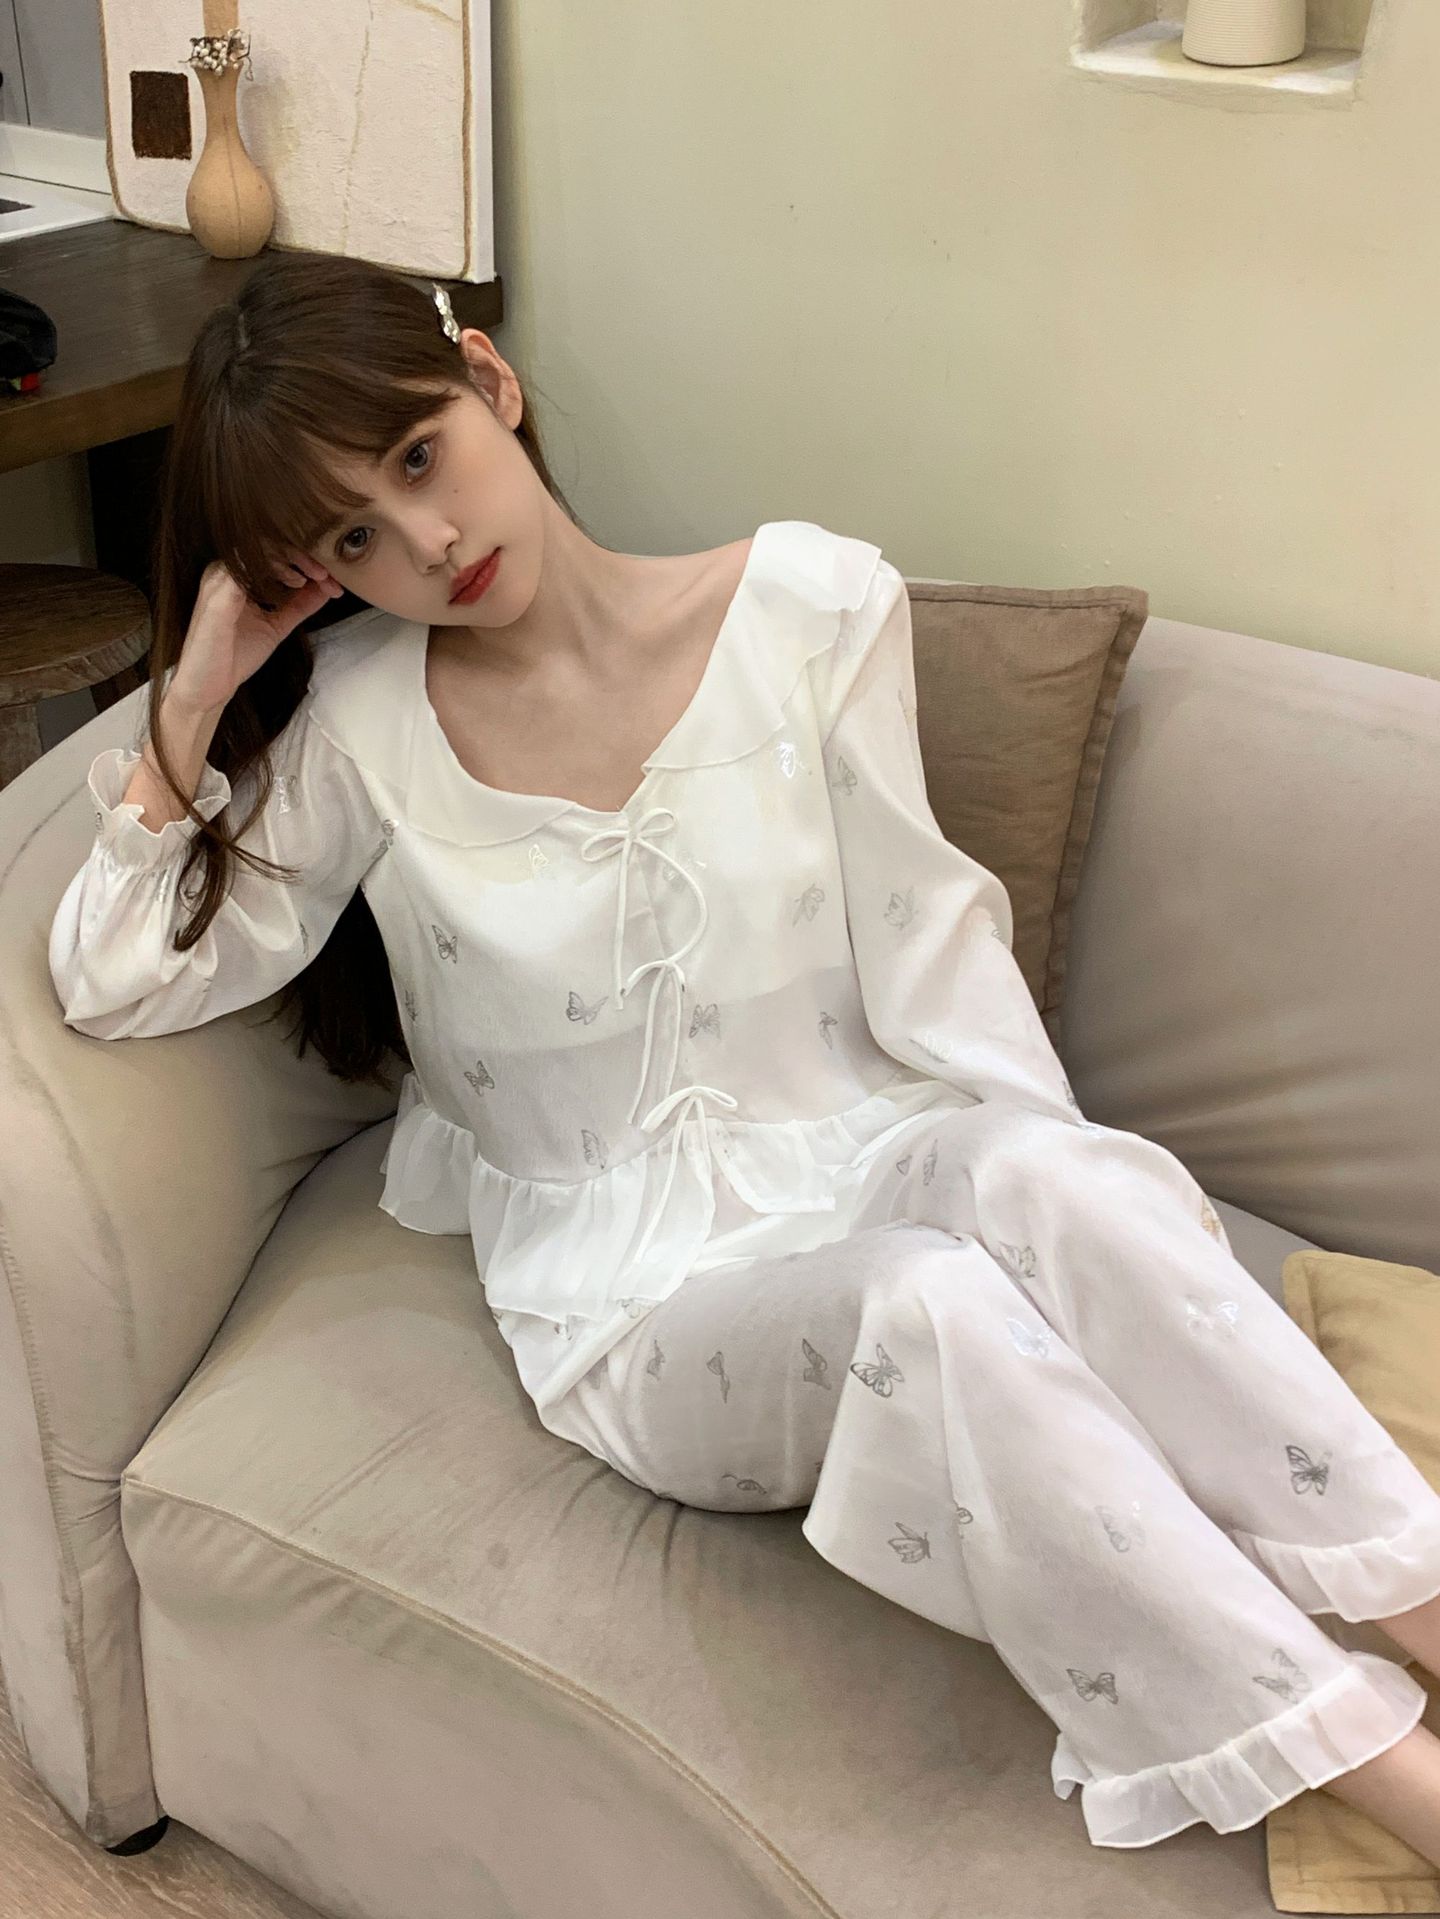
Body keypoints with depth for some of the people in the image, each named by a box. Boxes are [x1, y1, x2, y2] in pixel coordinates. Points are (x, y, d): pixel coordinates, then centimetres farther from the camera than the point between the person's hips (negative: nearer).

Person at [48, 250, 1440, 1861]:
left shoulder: (812, 607, 0)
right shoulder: (360, 725, 1)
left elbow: (921, 945, 0)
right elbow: (118, 985, 1)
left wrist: (1074, 1183, -12)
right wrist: (196, 692, -7)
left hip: (869, 1166, 1)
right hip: (640, 1304, -1)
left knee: (1028, 1170, -35)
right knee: (927, 1305, -34)